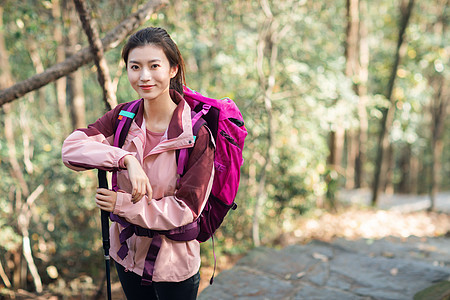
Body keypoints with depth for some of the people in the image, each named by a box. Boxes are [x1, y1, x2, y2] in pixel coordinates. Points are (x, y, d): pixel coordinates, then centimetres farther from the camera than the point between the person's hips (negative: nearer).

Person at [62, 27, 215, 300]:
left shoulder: (197, 134, -19)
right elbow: (71, 149, -19)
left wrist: (121, 204, -19)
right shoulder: (122, 117, -6)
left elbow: (186, 209, -19)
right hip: (127, 255, 4)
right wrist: (126, 159, -33)